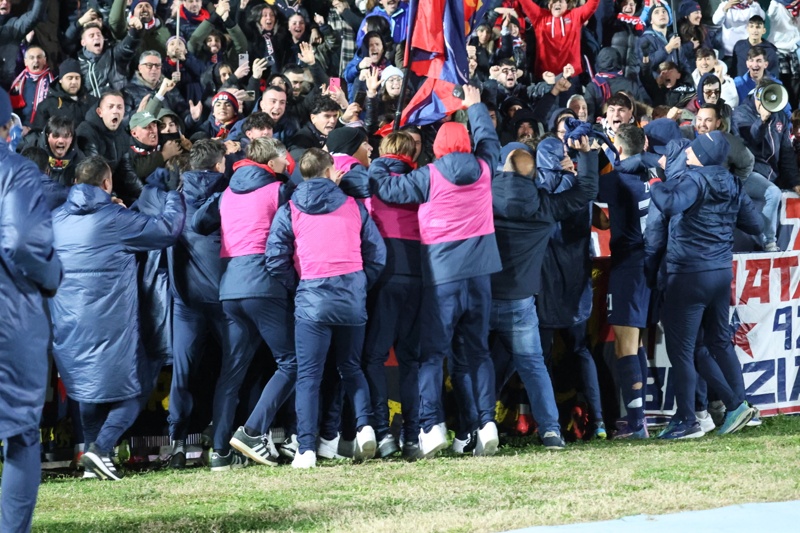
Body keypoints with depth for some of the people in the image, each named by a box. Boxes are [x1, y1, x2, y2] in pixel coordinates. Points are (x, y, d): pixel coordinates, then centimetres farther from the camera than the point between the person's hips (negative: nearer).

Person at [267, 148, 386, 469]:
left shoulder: (289, 211, 3)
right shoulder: (353, 207, 7)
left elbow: (276, 260, -3)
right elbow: (377, 255, 6)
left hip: (312, 299, -2)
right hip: (353, 298, 2)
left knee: (308, 375, 0)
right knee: (351, 367, 19)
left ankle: (306, 449, -9)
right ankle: (364, 425, -3)